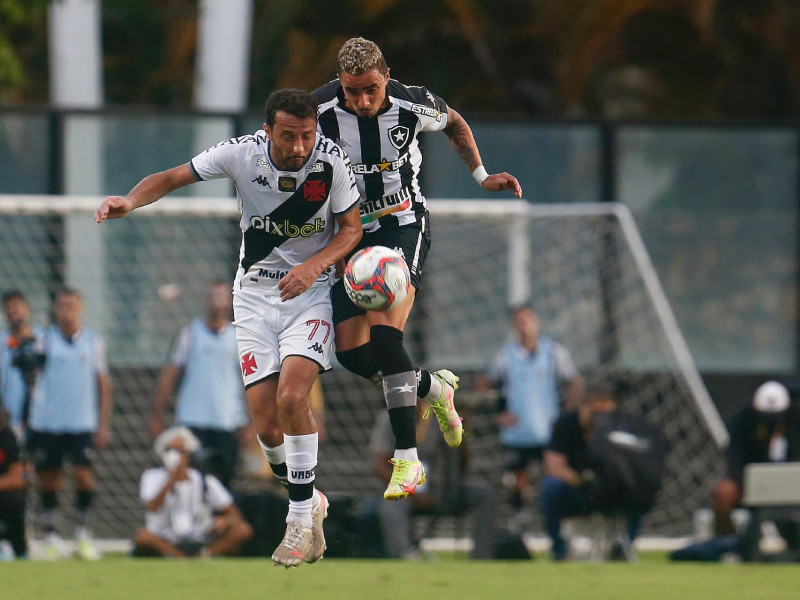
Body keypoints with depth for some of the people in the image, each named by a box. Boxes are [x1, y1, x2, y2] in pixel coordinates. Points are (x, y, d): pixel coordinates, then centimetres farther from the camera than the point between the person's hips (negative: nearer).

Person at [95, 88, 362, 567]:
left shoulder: (331, 160, -14)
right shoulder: (241, 154, -13)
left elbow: (351, 228, -2)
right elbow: (173, 178, -6)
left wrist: (313, 267, -19)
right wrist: (130, 201, -26)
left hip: (308, 293, -2)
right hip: (254, 295, 2)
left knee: (292, 398, -24)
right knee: (267, 425, -7)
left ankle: (301, 519, -9)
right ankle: (311, 501, 21)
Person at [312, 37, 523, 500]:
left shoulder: (412, 105, -15)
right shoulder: (318, 112, -17)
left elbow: (454, 123, 11)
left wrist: (481, 176, 8)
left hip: (404, 225, -2)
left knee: (384, 331, -24)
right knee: (352, 352, -6)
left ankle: (407, 460, -20)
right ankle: (434, 388, 24)